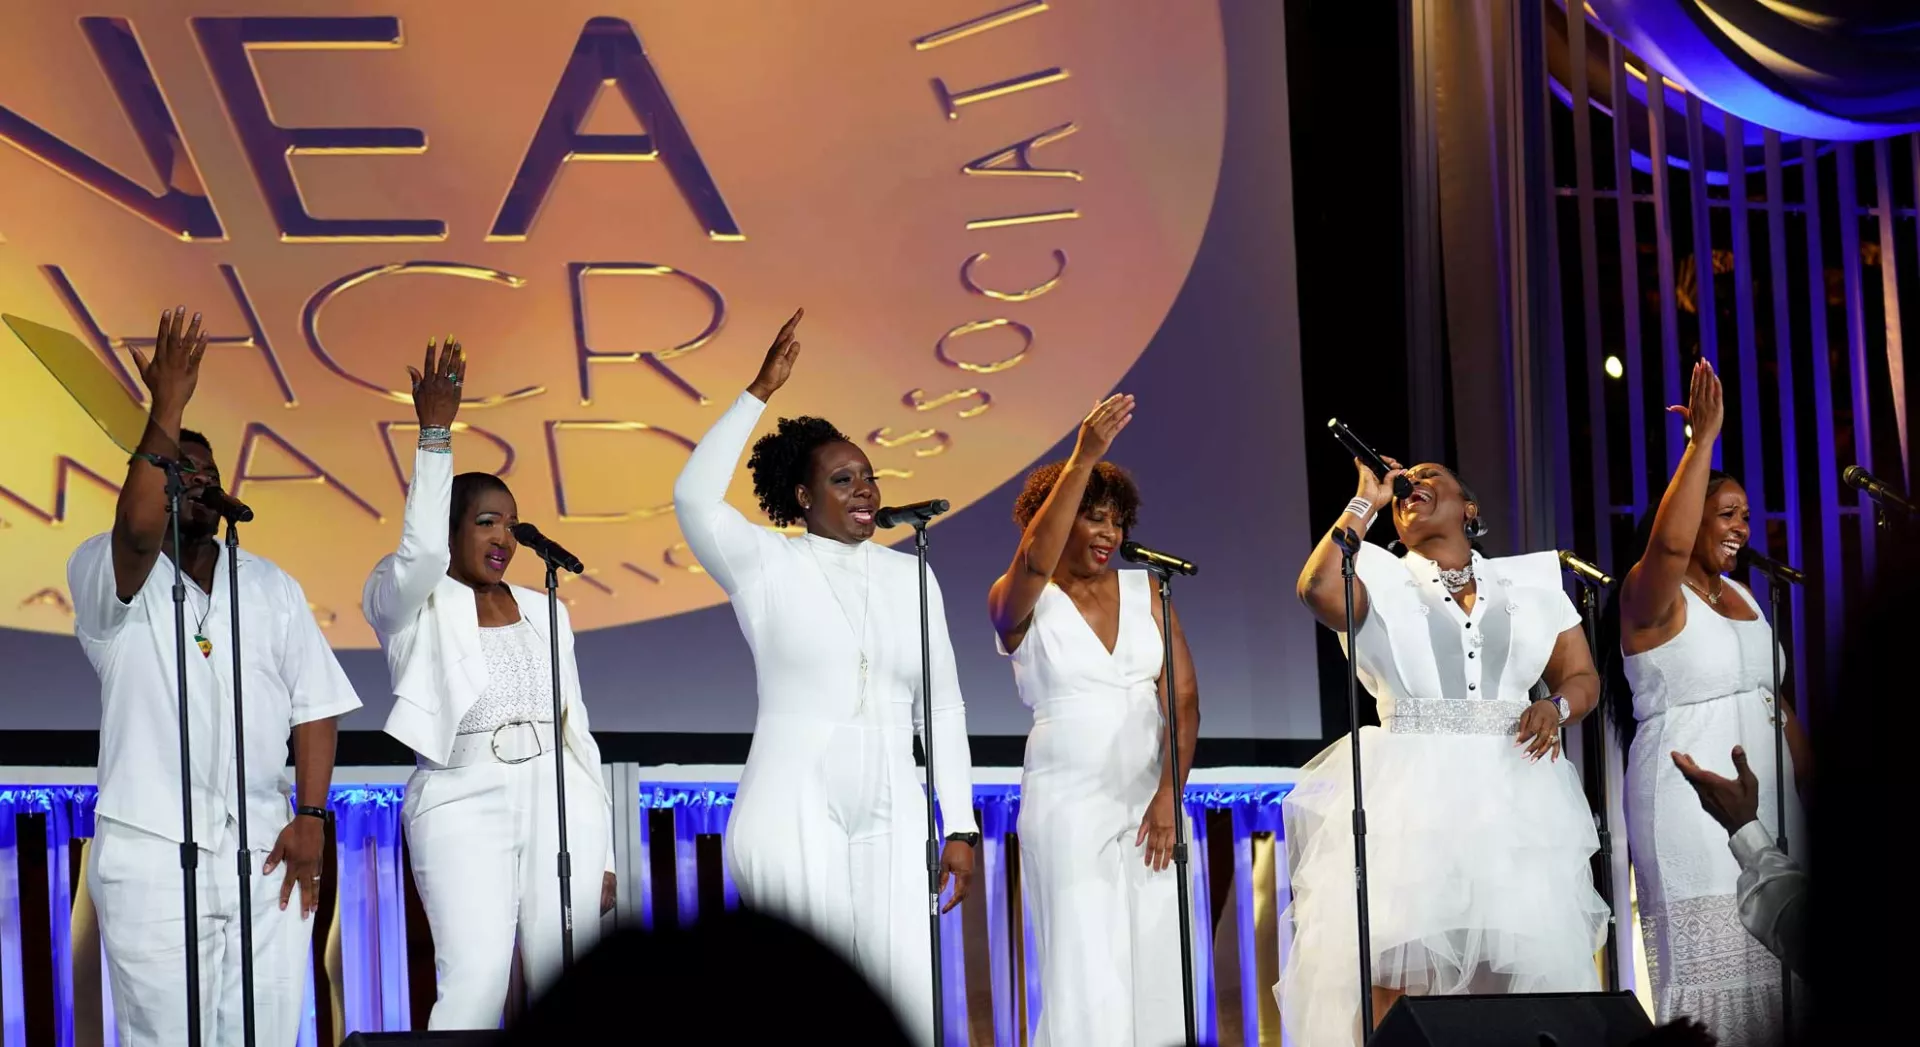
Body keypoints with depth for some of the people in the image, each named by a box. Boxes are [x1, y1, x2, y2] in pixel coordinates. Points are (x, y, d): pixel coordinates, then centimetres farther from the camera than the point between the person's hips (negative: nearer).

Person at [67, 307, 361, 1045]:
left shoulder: (272, 588, 15)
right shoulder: (110, 577, 2)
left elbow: (314, 706, 10)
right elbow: (137, 528, -23)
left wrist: (311, 817, -2)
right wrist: (167, 410, -25)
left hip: (266, 852, 4)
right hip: (154, 854, -4)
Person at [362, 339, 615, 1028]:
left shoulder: (542, 611, 17)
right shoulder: (408, 605, 5)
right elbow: (421, 549, -20)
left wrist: (601, 851, 13)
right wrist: (434, 433, -20)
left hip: (560, 808, 4)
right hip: (465, 808, -4)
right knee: (474, 986, -19)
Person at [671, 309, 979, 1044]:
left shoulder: (910, 576, 12)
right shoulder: (768, 565, 1)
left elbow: (944, 707, 13)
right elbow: (694, 498, -18)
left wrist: (961, 825, 8)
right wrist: (760, 391, -18)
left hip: (891, 816, 3)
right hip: (795, 810, -3)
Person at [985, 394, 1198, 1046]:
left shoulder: (1145, 592, 9)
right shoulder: (1019, 604, -2)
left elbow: (1184, 696, 2)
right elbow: (1035, 560, -25)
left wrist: (1168, 793, -10)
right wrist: (1083, 459, -34)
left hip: (1148, 803, 4)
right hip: (1068, 804, -3)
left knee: (1152, 967, 0)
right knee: (1088, 973, -9)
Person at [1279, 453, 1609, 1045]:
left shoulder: (1531, 583, 14)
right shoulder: (1380, 579, 8)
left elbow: (1582, 677, 15)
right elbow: (1318, 590, -13)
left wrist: (1556, 707, -8)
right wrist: (1367, 500, -3)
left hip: (1512, 798, 2)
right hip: (1410, 797, -2)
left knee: (1533, 966, -4)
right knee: (1397, 969, -11)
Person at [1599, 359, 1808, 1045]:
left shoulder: (1741, 596, 19)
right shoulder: (1651, 595, -5)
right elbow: (1669, 543, -28)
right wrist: (1703, 438, -25)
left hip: (1765, 794, 7)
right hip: (1689, 798, -7)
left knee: (1775, 957, 1)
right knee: (1711, 960, -10)